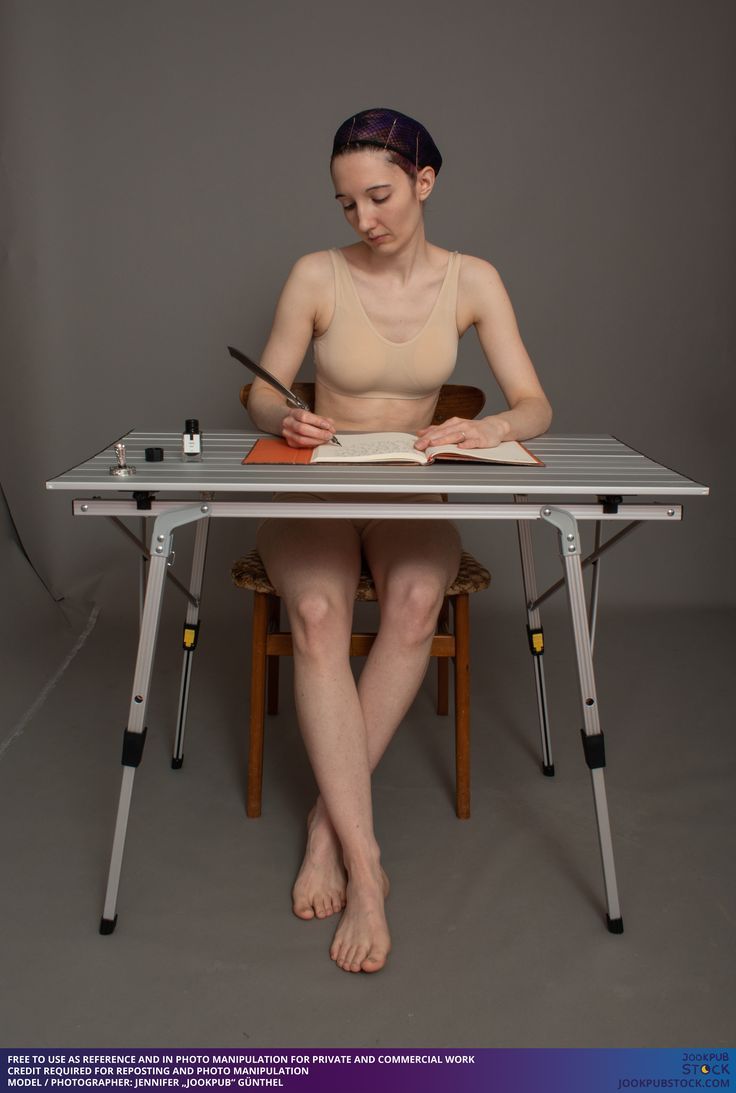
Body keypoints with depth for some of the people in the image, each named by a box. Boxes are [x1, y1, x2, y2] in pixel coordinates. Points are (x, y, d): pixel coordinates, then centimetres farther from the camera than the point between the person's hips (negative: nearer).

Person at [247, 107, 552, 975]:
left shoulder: (471, 281, 0)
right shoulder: (317, 275, -4)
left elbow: (535, 405, -5)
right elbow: (262, 394, 2)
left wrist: (495, 427, -29)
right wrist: (286, 417, -23)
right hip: (314, 494, 0)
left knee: (417, 596, -35)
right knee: (318, 613, -33)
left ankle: (330, 822, -21)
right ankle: (364, 867, -31)